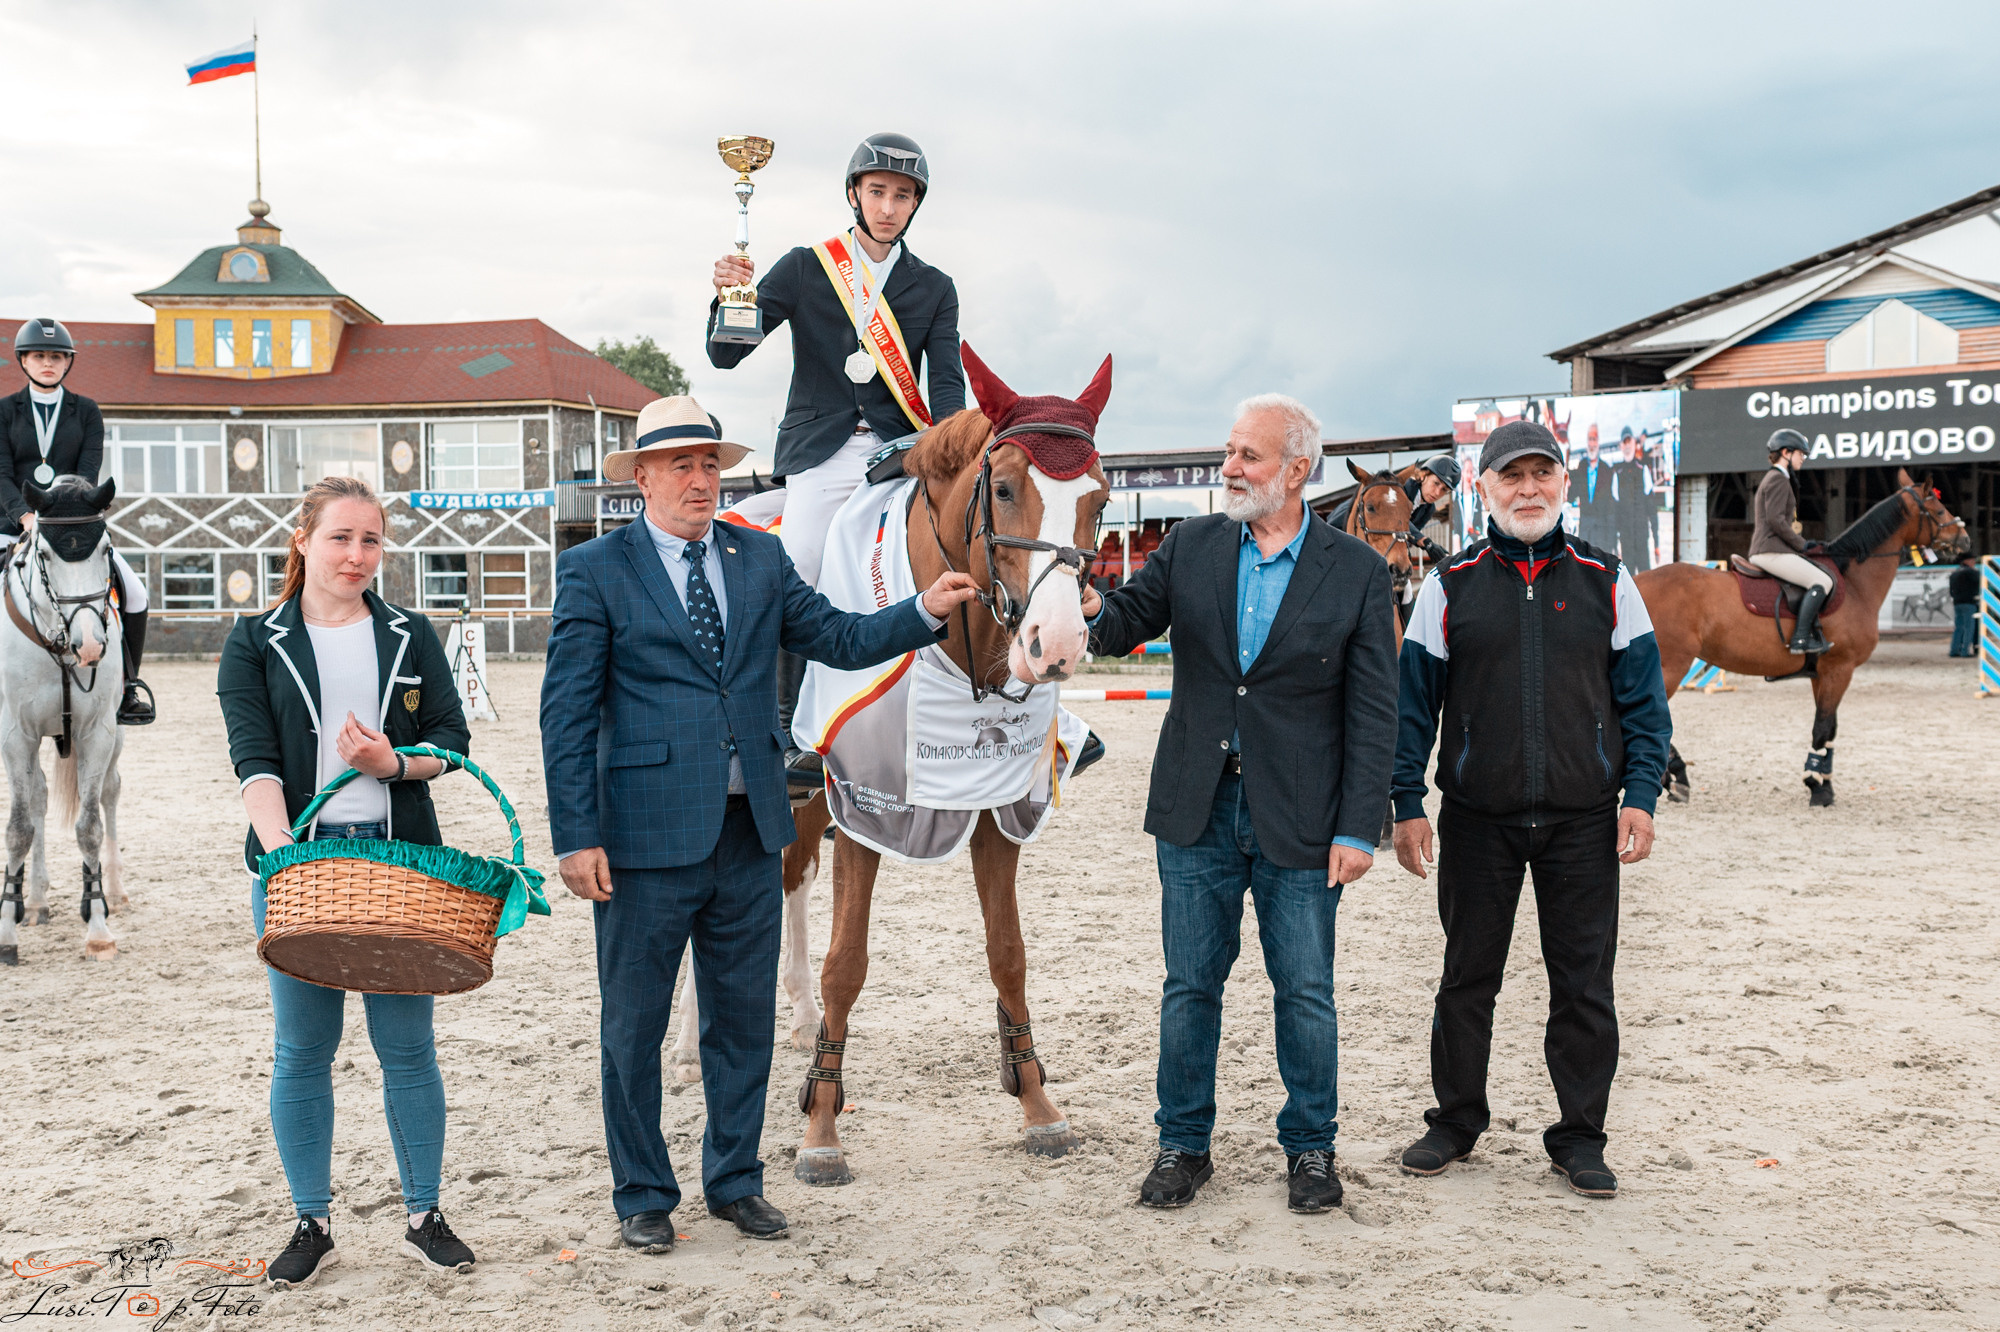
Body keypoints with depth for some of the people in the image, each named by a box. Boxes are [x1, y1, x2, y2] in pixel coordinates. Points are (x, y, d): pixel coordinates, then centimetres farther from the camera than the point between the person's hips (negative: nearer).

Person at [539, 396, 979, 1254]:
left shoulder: (760, 558, 9)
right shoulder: (594, 570, -4)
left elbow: (837, 639, 6)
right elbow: (566, 714, -7)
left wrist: (926, 611, -9)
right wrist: (576, 837, -13)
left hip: (750, 831, 4)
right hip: (648, 835, -4)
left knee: (744, 1017, 14)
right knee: (634, 1026, 8)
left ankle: (734, 1179, 30)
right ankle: (643, 1196, 24)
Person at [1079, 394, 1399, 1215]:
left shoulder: (1357, 572, -4)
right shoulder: (1191, 546, 4)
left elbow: (1373, 715, -5)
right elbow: (1127, 620, 3)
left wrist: (1358, 830, -9)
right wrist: (1092, 611, -22)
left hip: (1299, 820, -2)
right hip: (1198, 810, 2)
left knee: (1305, 993, 8)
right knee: (1190, 986, 10)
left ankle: (1309, 1148, 26)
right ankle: (1183, 1144, 25)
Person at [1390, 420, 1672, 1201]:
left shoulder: (1605, 580, 5)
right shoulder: (1451, 586, 4)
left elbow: (1642, 698, 6)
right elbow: (1414, 702, 4)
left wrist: (1641, 796, -4)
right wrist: (1408, 805, -2)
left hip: (1583, 820, 0)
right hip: (1477, 819, 0)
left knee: (1584, 982, 5)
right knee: (1468, 974, 10)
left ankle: (1580, 1138, 18)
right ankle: (1455, 1121, 26)